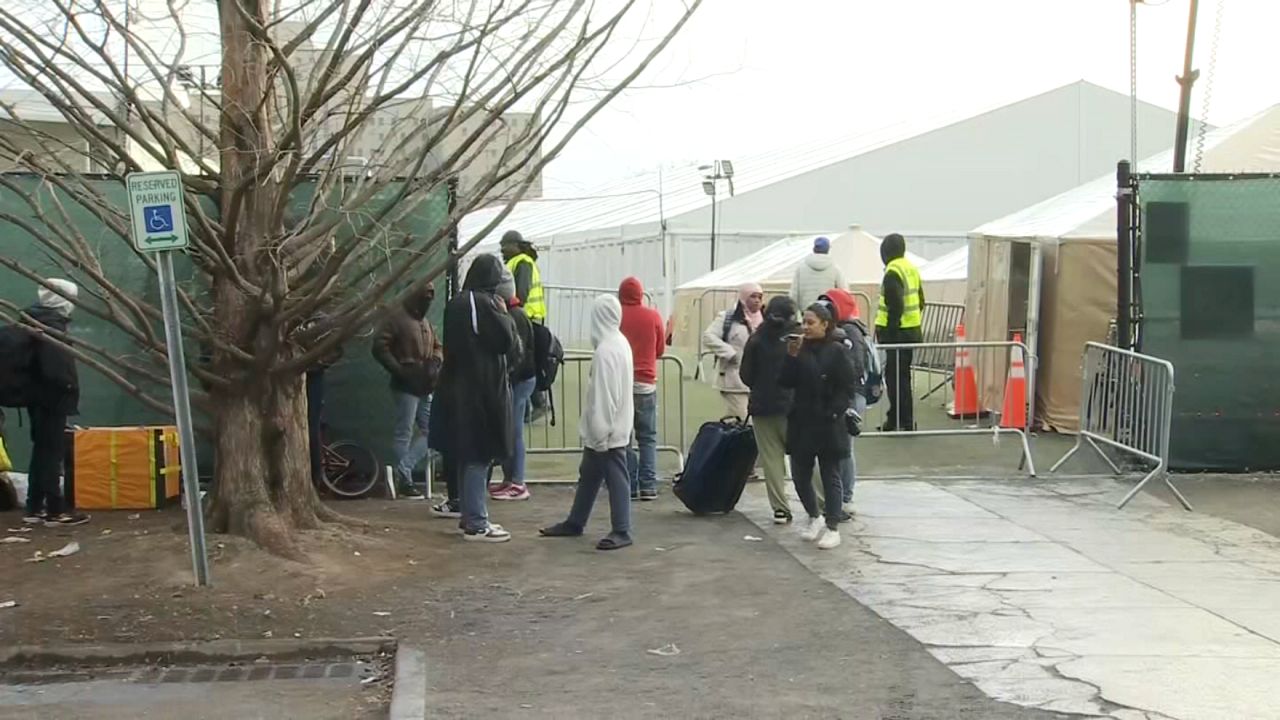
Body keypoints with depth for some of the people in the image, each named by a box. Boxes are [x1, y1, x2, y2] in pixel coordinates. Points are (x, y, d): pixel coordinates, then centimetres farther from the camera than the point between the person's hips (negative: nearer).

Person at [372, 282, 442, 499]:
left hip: (425, 387, 8)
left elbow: (437, 347, 25)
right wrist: (400, 370, -15)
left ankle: (403, 470, 10)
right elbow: (380, 347, -13)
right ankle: (403, 480, 2)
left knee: (430, 430, 5)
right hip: (406, 386, -8)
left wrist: (435, 362, 2)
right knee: (404, 434, -4)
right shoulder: (397, 317, -7)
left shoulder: (425, 321, 19)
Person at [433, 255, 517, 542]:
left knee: (468, 455, 14)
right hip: (483, 389, -9)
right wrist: (505, 314, 1)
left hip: (459, 387, 9)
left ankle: (471, 517, 22)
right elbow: (507, 340, -16)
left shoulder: (456, 303, 10)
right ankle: (476, 524, -2)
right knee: (479, 456, -5)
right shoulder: (483, 303, -16)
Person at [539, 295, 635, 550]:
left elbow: (604, 396, -22)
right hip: (612, 427, 10)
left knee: (615, 478, -3)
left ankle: (621, 531, 2)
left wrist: (601, 433, -19)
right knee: (588, 474, 17)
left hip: (607, 431, -10)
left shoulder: (605, 350, -20)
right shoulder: (620, 343, 10)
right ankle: (575, 522, 27)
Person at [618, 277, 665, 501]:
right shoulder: (653, 317, 0)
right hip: (646, 383, 1)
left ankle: (628, 486, 0)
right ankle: (648, 486, 0)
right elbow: (660, 350, 8)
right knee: (648, 438, 7)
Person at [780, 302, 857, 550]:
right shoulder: (800, 349, 5)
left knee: (830, 476, 4)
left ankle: (833, 528, 11)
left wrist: (833, 413, -17)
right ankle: (813, 517, 32)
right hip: (801, 423, 5)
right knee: (800, 475, 11)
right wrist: (791, 357, -14)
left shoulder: (836, 352, -8)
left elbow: (846, 389, -9)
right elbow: (785, 382, -2)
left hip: (828, 425, -5)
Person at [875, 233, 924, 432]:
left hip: (898, 333, -9)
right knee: (902, 375, 16)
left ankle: (904, 422, -3)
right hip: (913, 330, 9)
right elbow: (920, 301, 19)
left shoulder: (893, 272, -15)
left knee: (896, 377, -4)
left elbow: (895, 305, -22)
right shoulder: (911, 269, 13)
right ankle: (896, 419, 23)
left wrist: (889, 331, -18)